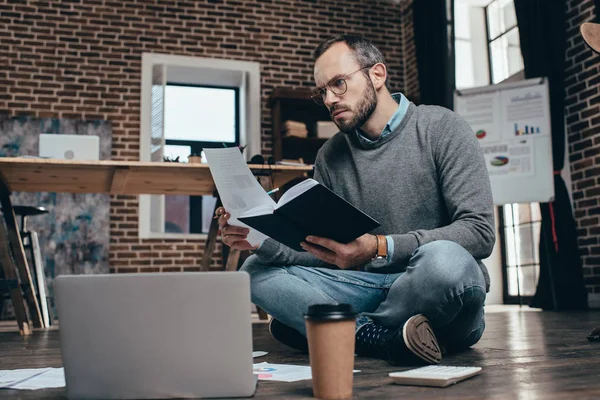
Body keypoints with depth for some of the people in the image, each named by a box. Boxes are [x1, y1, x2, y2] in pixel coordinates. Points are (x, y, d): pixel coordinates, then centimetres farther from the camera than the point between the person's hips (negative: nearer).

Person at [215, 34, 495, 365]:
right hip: (368, 286, 4)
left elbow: (480, 232, -15)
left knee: (445, 260, -39)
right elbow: (319, 250, 8)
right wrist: (262, 240, -13)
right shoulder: (331, 156, 9)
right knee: (256, 270, -10)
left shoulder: (441, 128, -5)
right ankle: (389, 339, -22)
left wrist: (380, 248, -26)